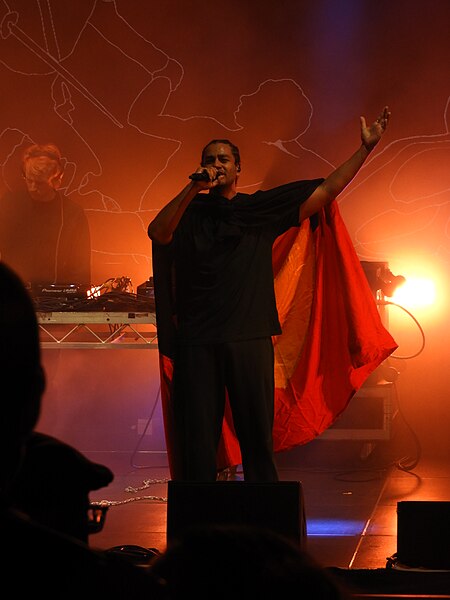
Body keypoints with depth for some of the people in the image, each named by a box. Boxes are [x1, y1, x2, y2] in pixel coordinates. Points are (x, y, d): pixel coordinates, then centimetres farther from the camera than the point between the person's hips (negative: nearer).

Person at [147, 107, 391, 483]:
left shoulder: (261, 210, 12)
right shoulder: (190, 213, 12)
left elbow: (326, 191, 10)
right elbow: (158, 233, -9)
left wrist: (366, 149, 4)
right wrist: (194, 188, -14)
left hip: (250, 339, 0)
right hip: (198, 341, 0)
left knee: (257, 434, 1)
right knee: (197, 437, 0)